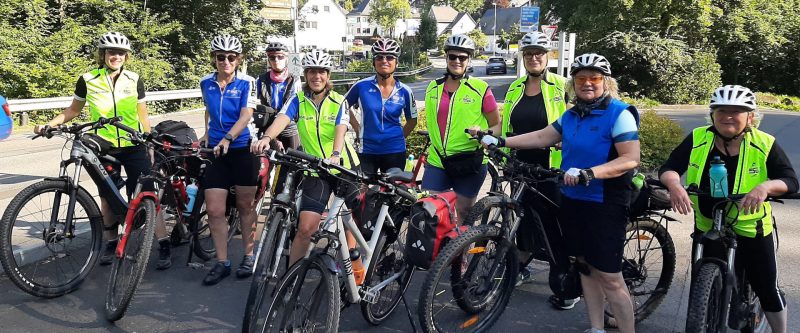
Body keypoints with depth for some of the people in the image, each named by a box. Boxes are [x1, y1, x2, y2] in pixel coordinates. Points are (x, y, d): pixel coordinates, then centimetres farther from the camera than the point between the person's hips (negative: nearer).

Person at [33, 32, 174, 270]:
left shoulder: (134, 80, 1)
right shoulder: (88, 80, 0)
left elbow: (142, 115, 7)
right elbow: (74, 109, 12)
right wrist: (50, 124, -2)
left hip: (133, 147, -1)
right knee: (107, 197, 9)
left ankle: (164, 246, -5)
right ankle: (111, 244, 25)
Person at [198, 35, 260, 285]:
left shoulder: (246, 82, -7)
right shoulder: (206, 83, 5)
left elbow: (246, 116, -17)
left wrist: (227, 138, -30)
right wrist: (207, 134, 17)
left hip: (243, 149, -3)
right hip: (216, 150, 3)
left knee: (245, 205, 7)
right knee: (214, 209, -3)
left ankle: (249, 256, 21)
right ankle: (222, 262, 9)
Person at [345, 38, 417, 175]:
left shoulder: (404, 91, -2)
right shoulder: (362, 86, -5)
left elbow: (412, 121, 12)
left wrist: (397, 138, 4)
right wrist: (359, 130, 5)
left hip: (395, 152, 1)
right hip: (367, 151, 0)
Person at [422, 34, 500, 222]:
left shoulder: (480, 88, -4)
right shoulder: (433, 88, 9)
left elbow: (497, 125, 1)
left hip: (469, 162, -3)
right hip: (437, 162, 3)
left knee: (465, 214, 10)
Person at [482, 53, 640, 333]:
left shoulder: (619, 114, -12)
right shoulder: (571, 115, 10)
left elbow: (631, 159, -20)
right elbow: (542, 137, 15)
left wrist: (588, 173, -31)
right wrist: (501, 141, 9)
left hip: (605, 205, -7)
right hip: (573, 200, 7)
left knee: (609, 278, -6)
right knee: (585, 265, 15)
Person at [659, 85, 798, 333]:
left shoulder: (765, 144, -10)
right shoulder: (697, 140, -8)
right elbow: (669, 168, -11)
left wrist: (765, 187, -36)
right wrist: (674, 184, -34)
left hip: (752, 229, -1)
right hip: (706, 228, 1)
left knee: (768, 288, 11)